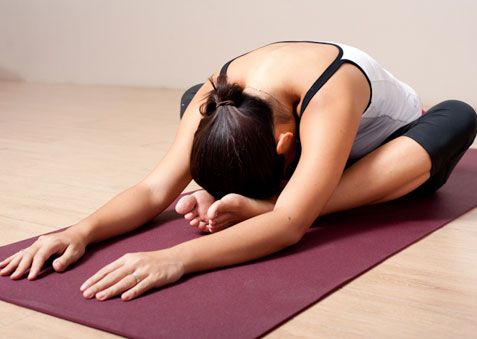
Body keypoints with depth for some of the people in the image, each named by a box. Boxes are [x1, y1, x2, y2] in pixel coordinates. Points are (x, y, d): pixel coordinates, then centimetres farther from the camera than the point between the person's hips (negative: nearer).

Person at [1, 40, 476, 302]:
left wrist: (177, 257, -66)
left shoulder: (329, 95, -44)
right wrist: (83, 230, -49)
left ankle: (254, 205, -41)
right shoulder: (219, 100, -28)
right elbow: (156, 188, -32)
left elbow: (289, 225, -54)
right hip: (311, 150, 4)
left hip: (394, 153, -3)